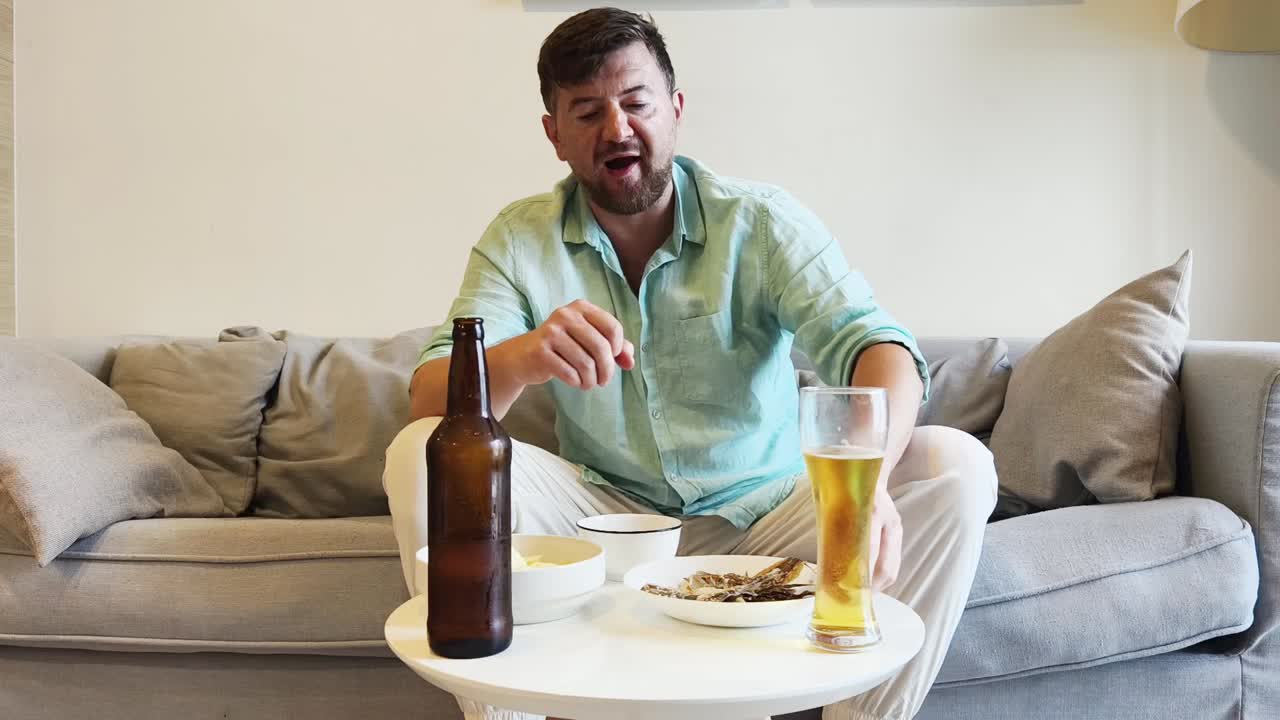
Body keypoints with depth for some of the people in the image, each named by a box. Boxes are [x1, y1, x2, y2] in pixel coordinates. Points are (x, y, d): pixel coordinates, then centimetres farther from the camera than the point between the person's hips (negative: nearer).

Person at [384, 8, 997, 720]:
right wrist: (519, 360, -39)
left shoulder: (761, 221, -6)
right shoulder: (521, 240, -2)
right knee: (421, 452, -21)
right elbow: (429, 399, -13)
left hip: (764, 514, 0)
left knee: (956, 467, -22)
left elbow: (873, 342, -19)